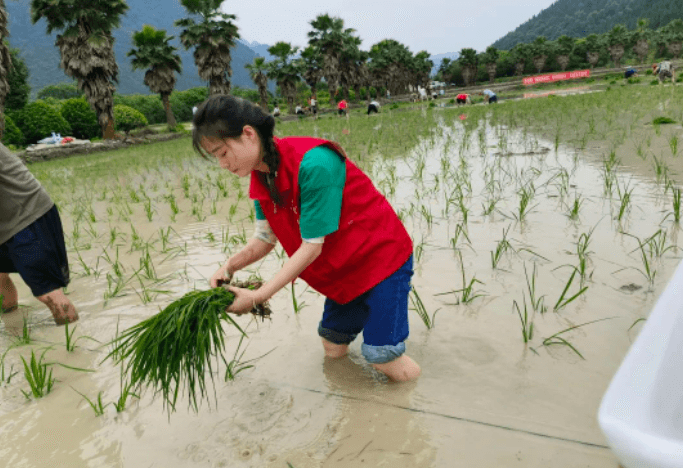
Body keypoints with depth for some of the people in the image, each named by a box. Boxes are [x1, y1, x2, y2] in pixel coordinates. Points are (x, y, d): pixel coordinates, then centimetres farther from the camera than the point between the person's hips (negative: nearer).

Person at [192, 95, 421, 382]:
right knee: (333, 350, 13)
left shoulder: (313, 165, -31)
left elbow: (312, 246, -27)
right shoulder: (261, 177, -4)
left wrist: (258, 296, -24)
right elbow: (265, 238, 0)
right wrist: (230, 266, -18)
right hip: (343, 267, 8)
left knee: (386, 363, -10)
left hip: (381, 257, -7)